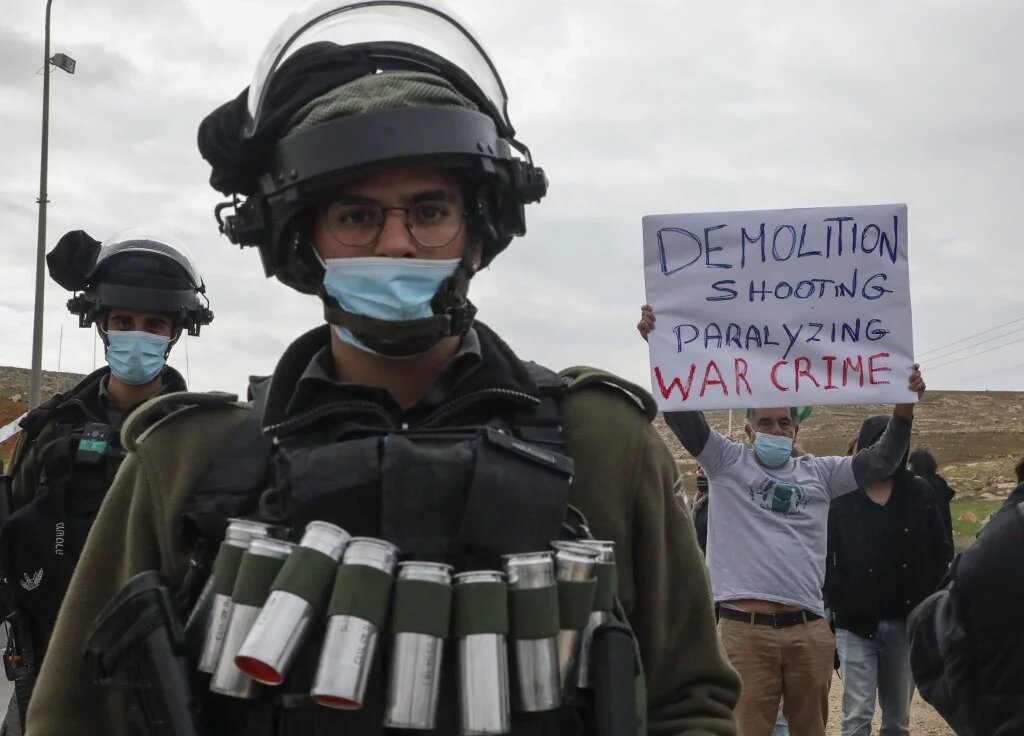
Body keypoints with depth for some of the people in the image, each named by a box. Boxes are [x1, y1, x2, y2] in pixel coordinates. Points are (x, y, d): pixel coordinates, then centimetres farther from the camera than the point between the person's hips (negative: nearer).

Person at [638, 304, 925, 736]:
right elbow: (683, 414, -2)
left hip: (809, 630, 3)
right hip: (744, 629, -3)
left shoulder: (817, 473, 15)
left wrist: (903, 411, -5)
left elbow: (881, 461, 11)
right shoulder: (727, 464, 7)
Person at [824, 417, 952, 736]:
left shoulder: (920, 493, 3)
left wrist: (926, 597, 0)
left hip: (906, 622, 3)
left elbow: (942, 550, 8)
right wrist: (838, 599, -13)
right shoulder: (840, 497, -5)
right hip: (856, 622, -3)